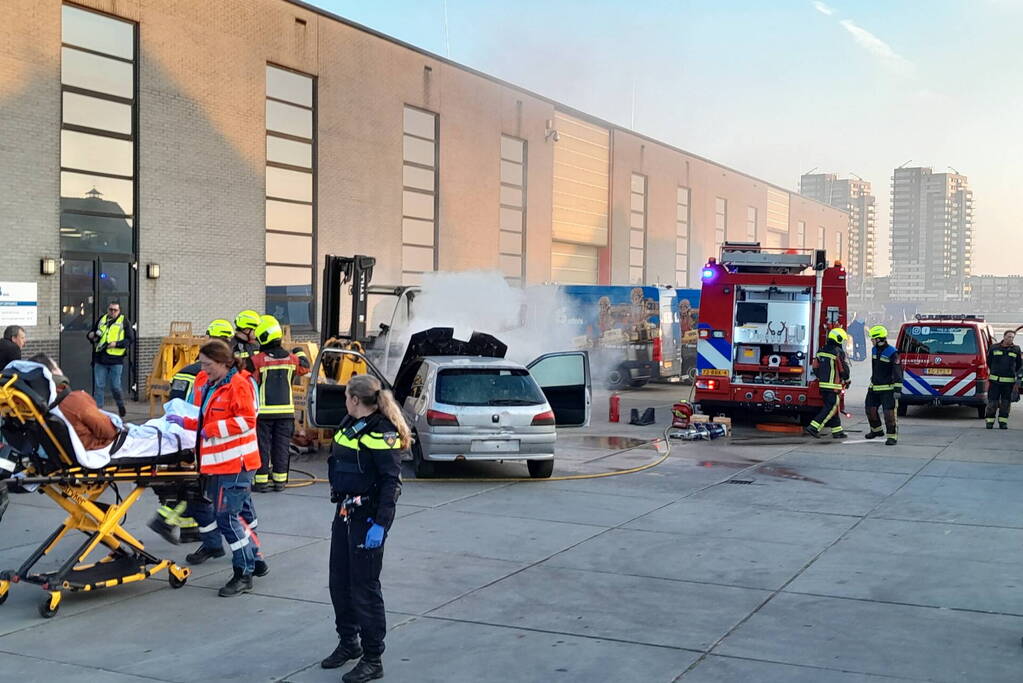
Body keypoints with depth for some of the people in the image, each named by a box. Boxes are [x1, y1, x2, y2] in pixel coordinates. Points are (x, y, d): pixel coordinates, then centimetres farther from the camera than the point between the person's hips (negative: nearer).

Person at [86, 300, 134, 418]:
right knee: (99, 386, 2)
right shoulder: (101, 320, 12)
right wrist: (91, 335, 1)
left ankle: (121, 405, 25)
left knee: (115, 386, 2)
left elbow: (130, 340, -2)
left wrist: (116, 344, -14)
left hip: (116, 360, -3)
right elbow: (92, 332, 25)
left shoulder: (124, 322, 1)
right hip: (100, 359, 3)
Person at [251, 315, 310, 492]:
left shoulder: (257, 360, -11)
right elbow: (305, 367, 22)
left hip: (264, 411, -4)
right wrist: (301, 355, 39)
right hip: (286, 410, 4)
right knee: (282, 446, 9)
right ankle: (280, 480, 12)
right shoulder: (291, 359, 3)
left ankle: (261, 481, 4)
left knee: (263, 446, 3)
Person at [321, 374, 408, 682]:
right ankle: (348, 642, 34)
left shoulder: (381, 432, -17)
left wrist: (380, 524, -24)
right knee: (339, 582, 16)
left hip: (368, 517, -9)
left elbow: (391, 481, -20)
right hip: (344, 512, 9)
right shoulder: (350, 424, 10)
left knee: (364, 587, -2)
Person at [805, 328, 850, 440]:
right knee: (830, 408, -5)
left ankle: (837, 431, 19)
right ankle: (813, 428, -12)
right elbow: (844, 369, -8)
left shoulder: (821, 351, 10)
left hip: (822, 384, 8)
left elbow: (815, 368, 13)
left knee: (832, 407, 14)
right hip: (834, 386, -8)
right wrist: (846, 379, 9)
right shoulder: (838, 352, -13)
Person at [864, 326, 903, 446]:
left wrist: (898, 389, -21)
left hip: (888, 389, -8)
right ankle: (877, 430, 33)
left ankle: (892, 436, -3)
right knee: (870, 409, 12)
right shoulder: (874, 350, 9)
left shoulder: (892, 353, -16)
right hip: (874, 388, 8)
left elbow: (898, 372, -17)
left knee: (889, 412, -9)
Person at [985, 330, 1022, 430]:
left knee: (1005, 402, 4)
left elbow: (1019, 365, 17)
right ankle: (990, 421, 3)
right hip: (995, 380, -1)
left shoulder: (1016, 349, 7)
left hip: (1009, 381, 1)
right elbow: (989, 362, 17)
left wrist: (1015, 374, 12)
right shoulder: (994, 348, 5)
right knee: (992, 401, -3)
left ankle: (1003, 421, 12)